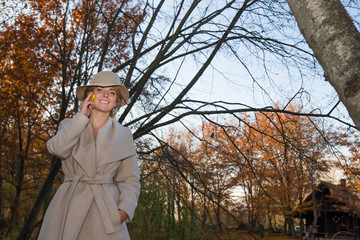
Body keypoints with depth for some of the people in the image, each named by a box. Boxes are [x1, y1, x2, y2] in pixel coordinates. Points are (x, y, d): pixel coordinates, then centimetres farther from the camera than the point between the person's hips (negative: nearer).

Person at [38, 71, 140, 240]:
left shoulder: (123, 135, 6)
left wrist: (124, 210, -10)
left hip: (105, 208, 0)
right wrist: (82, 116, -5)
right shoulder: (69, 125, 9)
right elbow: (57, 148, -13)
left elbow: (129, 180, 5)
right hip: (68, 206, 1)